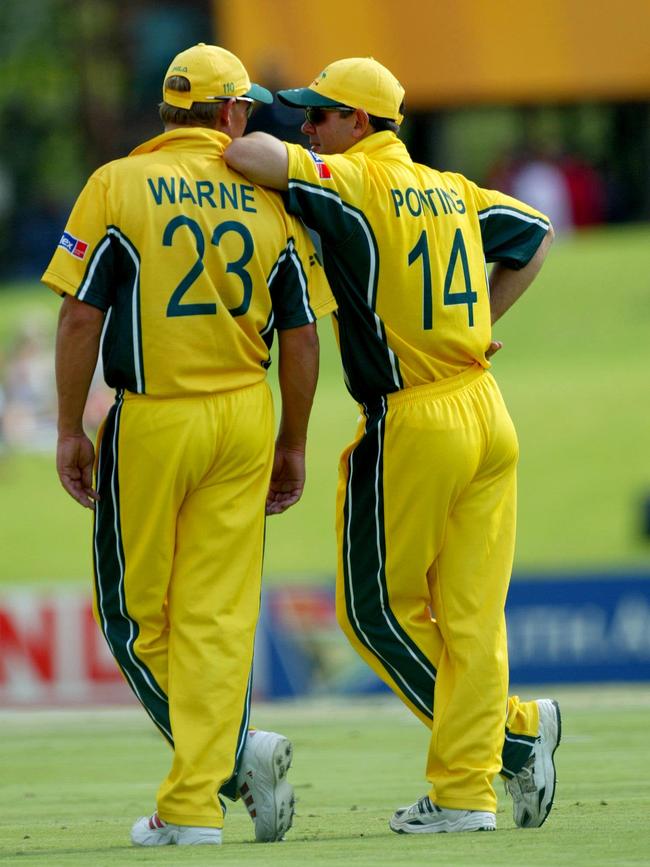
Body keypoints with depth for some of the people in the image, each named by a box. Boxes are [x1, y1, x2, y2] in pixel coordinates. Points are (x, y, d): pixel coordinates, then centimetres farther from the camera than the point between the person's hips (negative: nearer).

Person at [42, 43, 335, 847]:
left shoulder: (116, 186, -4)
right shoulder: (270, 200, 4)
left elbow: (81, 317, -8)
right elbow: (300, 337, 5)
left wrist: (70, 431, -1)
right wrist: (292, 445, 15)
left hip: (150, 422, -3)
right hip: (243, 419, 3)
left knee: (133, 613, 7)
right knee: (219, 614, 4)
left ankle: (233, 756, -5)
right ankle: (193, 802, 0)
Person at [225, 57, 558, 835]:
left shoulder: (353, 182, -10)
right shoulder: (449, 189, 13)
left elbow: (251, 155, -22)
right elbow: (534, 234, 25)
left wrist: (252, 135, 2)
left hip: (412, 424, -7)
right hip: (487, 416, 7)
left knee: (378, 608, 6)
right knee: (469, 615, 5)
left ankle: (513, 732, 7)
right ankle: (465, 791, 2)